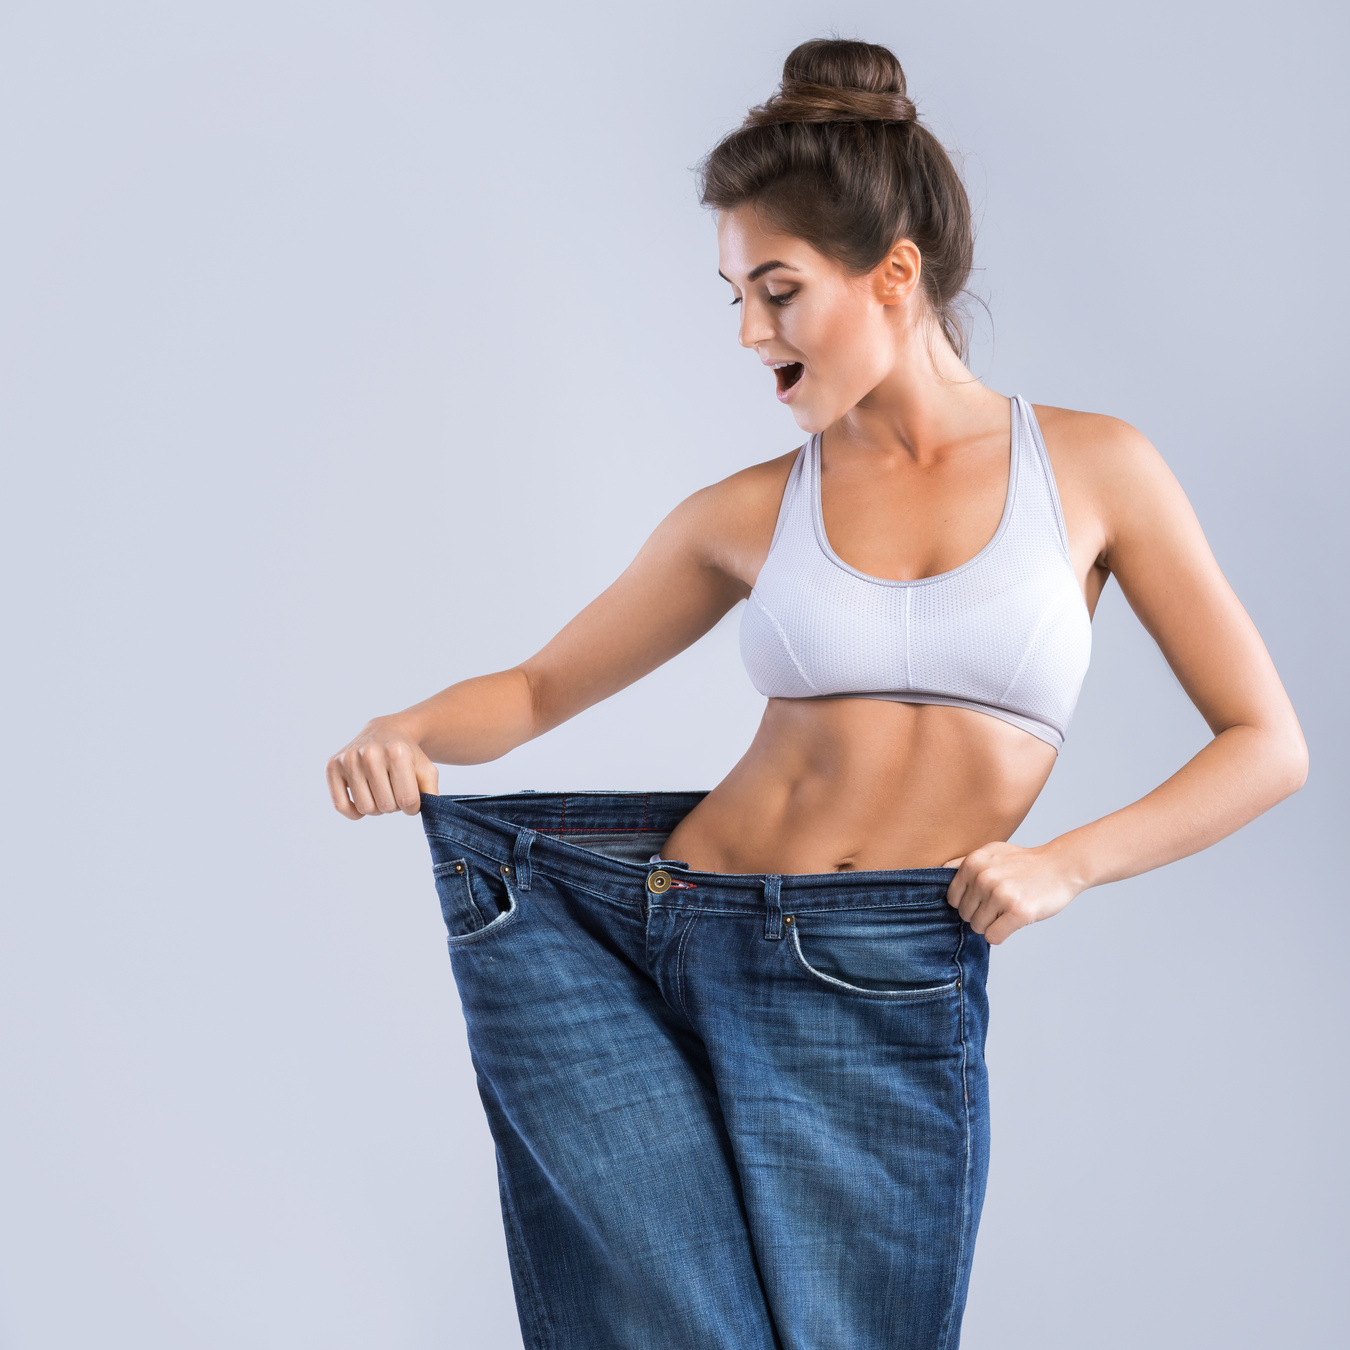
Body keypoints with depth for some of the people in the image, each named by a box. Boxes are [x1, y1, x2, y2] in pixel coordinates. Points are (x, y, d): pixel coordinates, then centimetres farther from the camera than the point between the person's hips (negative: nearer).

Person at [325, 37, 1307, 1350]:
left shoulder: (1094, 467, 1)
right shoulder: (750, 514, 5)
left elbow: (1268, 744, 4)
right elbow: (538, 690, 14)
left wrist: (1066, 862, -8)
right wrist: (401, 731, -7)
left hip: (892, 1000, -1)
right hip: (648, 934, 1)